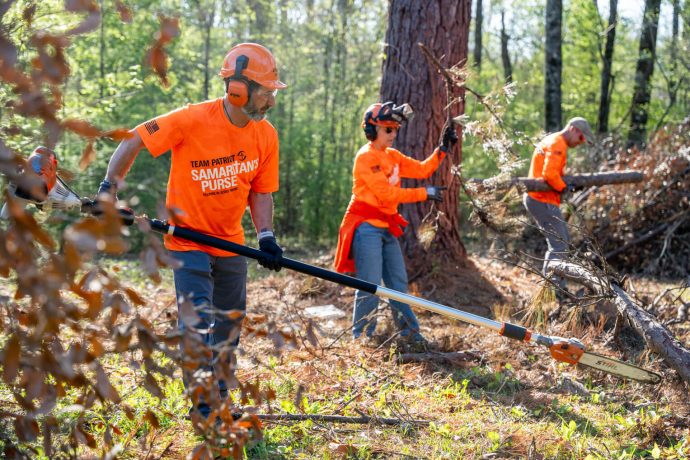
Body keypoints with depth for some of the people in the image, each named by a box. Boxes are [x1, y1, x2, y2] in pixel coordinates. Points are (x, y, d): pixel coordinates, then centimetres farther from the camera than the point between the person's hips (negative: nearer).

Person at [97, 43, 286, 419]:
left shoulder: (265, 135, -4)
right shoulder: (192, 120, -21)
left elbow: (260, 191, 3)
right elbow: (134, 140, -14)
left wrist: (265, 236, -10)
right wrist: (109, 188, -17)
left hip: (231, 243, 6)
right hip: (187, 237, -6)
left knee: (229, 325, 13)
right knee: (197, 320, -14)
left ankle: (219, 401, 29)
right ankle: (203, 406, -3)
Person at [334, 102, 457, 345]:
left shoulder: (392, 156, 14)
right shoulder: (366, 157, -13)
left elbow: (421, 169, 11)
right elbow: (387, 194, -19)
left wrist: (443, 149, 2)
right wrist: (424, 193, -17)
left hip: (387, 228, 9)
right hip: (367, 227, -9)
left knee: (398, 283, 12)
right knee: (370, 286, -8)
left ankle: (410, 333, 18)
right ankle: (362, 338, 1)